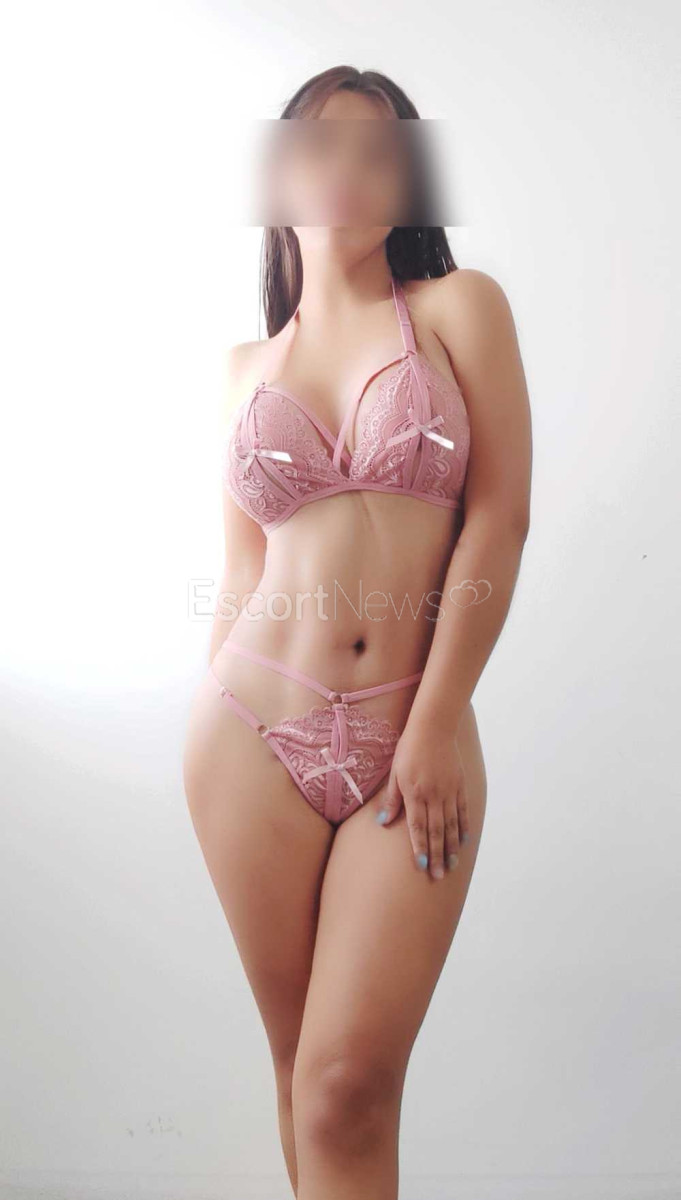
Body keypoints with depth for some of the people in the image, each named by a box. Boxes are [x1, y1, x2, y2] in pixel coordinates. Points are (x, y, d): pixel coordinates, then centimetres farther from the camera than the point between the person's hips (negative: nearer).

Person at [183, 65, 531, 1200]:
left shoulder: (459, 305, 5)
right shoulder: (248, 364, 14)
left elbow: (501, 512, -4)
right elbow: (242, 565, 14)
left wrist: (438, 722, -10)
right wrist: (220, 735, 13)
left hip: (417, 733, -2)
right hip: (255, 729, 3)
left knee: (349, 1087, -5)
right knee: (301, 1068, 12)